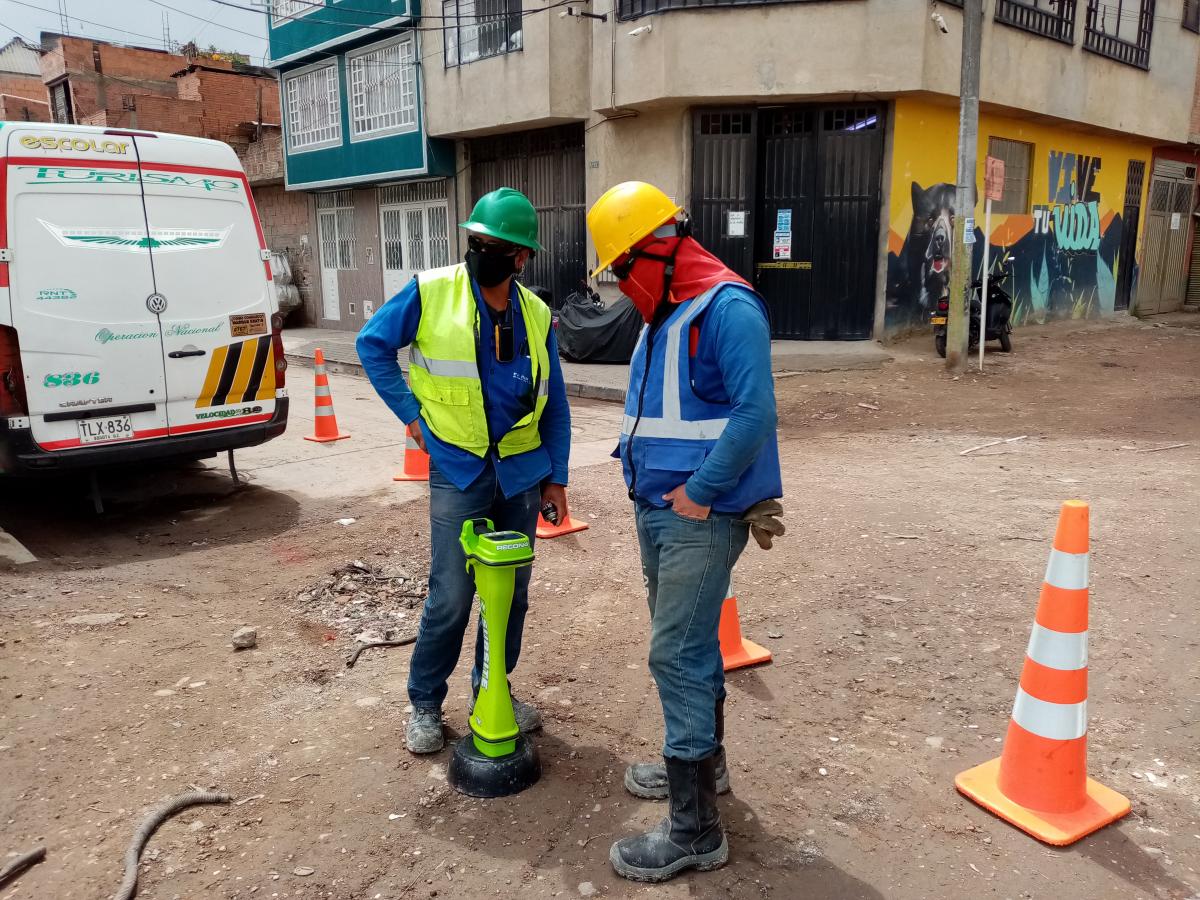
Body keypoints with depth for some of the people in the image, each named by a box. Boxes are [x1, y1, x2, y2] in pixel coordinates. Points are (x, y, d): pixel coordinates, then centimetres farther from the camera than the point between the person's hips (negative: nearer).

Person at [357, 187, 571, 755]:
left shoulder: (536, 315, 3)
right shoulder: (430, 292, -8)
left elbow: (555, 404, 9)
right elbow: (372, 344, 2)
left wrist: (557, 475, 7)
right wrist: (411, 414, -3)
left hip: (521, 472, 4)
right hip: (457, 472, -3)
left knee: (511, 592, 12)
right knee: (451, 597, -1)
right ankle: (424, 703, 20)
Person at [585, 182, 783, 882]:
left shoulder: (727, 307, -16)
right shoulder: (661, 314, 12)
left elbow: (756, 414, -23)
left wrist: (698, 492, -19)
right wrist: (646, 482, 9)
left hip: (700, 516, -9)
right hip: (657, 509, 9)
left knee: (679, 657, -5)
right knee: (689, 645, 21)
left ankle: (695, 830, 7)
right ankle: (701, 763, 40)